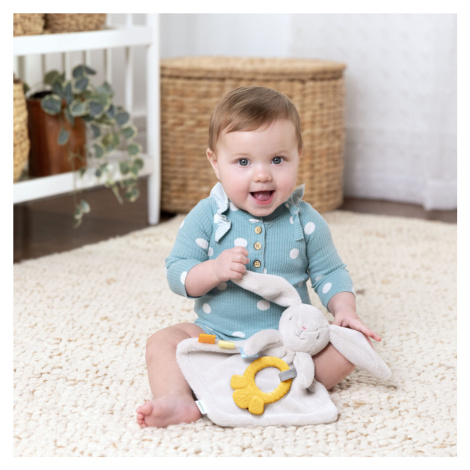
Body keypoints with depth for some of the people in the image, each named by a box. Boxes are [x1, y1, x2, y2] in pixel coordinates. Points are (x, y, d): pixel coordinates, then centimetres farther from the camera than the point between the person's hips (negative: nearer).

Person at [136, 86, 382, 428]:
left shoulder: (306, 221, -1)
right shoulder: (206, 217, -5)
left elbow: (329, 273, 9)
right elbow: (177, 275, -5)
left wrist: (344, 309, -10)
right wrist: (214, 270, -24)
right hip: (216, 336, 0)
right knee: (162, 342, -19)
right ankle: (177, 400, -39)